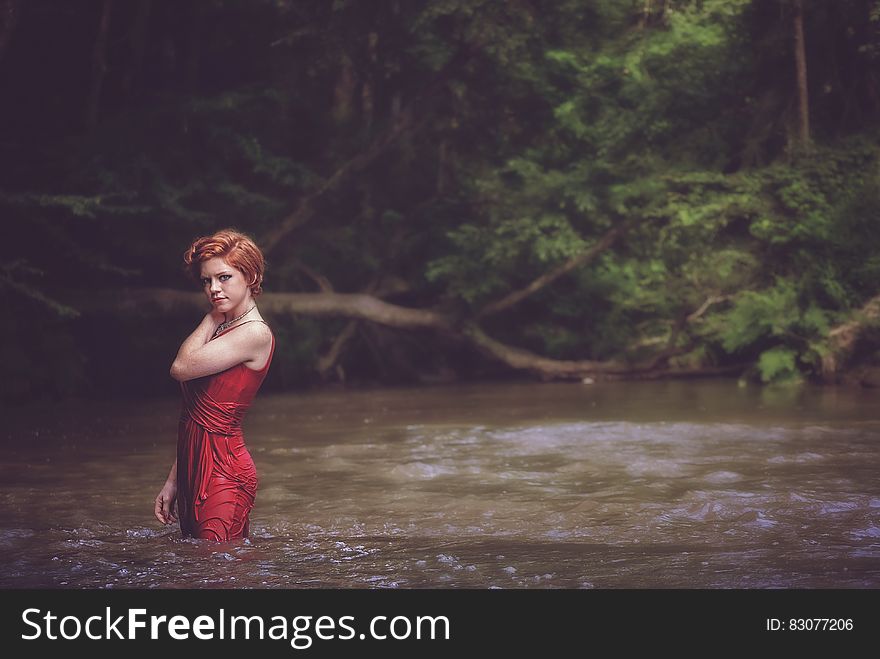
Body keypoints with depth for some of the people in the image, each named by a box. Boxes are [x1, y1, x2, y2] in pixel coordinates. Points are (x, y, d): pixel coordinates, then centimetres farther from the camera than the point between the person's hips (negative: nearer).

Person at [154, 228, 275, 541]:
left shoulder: (255, 333, -12)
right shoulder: (221, 330, 15)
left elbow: (182, 367, -16)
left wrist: (213, 316, -1)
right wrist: (173, 482, 16)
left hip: (224, 474, -9)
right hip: (195, 471, 9)